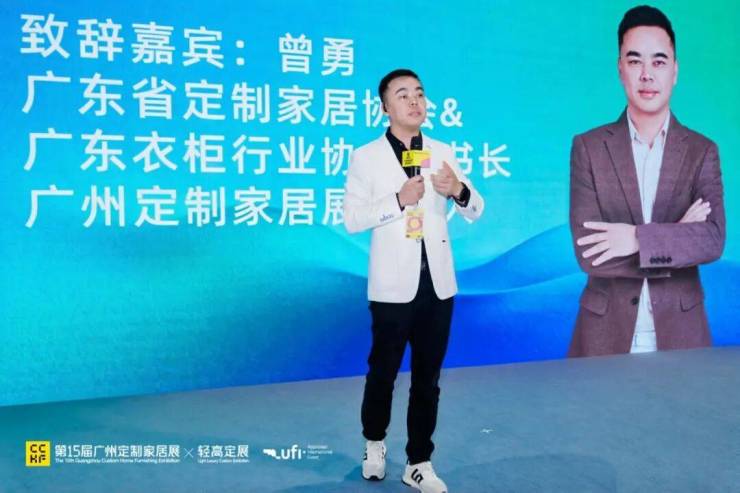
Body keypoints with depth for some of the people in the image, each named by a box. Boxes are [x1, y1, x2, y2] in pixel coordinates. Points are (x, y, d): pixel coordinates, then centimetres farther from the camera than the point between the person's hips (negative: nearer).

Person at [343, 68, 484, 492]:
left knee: (428, 378, 11)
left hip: (439, 282, 3)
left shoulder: (443, 153, 6)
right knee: (383, 371, 12)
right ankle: (375, 442, 37)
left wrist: (458, 190, -17)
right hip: (393, 285, -3)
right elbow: (352, 219, -10)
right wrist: (398, 200, -21)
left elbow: (476, 212, 4)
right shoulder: (366, 157, -3)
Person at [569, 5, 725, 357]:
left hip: (679, 333, 1)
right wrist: (676, 239, -12)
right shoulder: (587, 147, -3)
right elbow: (588, 253, -12)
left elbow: (712, 241, -11)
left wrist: (638, 238, -21)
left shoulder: (702, 151, 2)